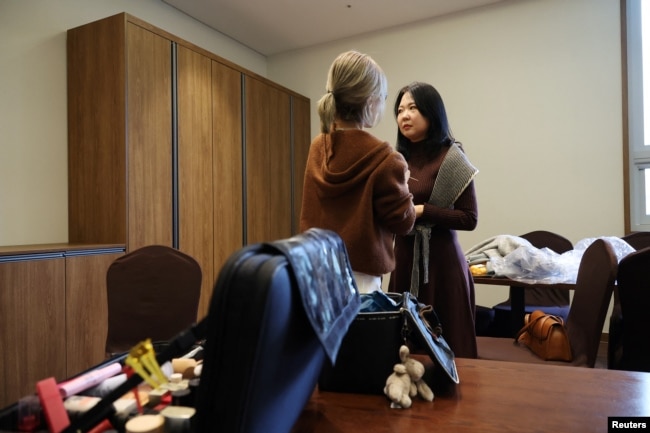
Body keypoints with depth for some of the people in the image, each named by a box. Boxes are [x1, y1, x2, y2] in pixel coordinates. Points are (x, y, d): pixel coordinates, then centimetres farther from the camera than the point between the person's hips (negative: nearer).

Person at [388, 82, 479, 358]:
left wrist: (421, 211, -17)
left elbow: (469, 218, -11)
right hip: (404, 257, 6)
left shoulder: (450, 158, -9)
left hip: (439, 260, -5)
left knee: (444, 344, 4)